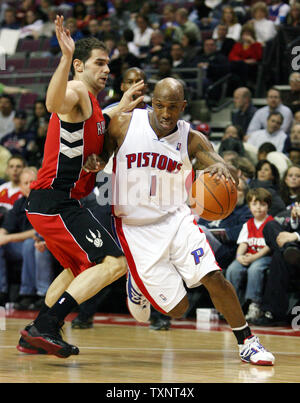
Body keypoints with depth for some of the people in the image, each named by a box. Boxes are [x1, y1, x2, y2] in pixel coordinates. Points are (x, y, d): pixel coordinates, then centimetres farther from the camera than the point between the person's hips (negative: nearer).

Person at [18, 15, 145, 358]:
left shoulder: (90, 102, 20)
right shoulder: (77, 91, -11)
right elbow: (53, 104, -37)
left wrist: (119, 110, 33)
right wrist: (66, 57, -51)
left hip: (48, 203, 11)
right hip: (55, 200, -11)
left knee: (81, 268, 28)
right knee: (113, 263, -16)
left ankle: (36, 332, 30)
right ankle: (45, 327, -19)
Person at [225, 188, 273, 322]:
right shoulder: (247, 225, 18)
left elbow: (269, 246, -9)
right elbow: (243, 244, 7)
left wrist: (253, 257, -22)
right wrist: (240, 256, -16)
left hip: (265, 256, -5)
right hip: (248, 256, 5)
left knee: (254, 269, -37)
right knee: (232, 269, -24)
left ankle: (254, 306, -33)